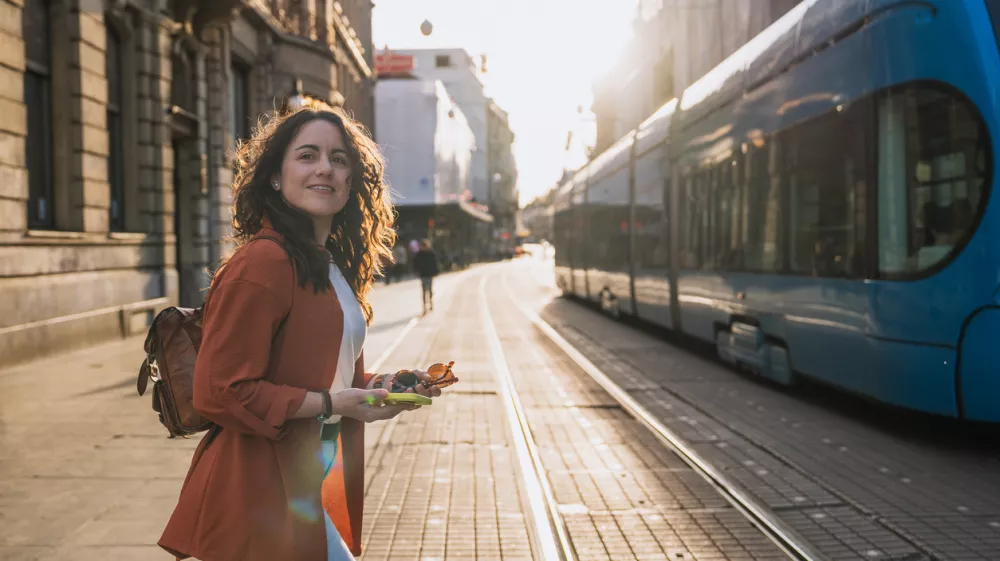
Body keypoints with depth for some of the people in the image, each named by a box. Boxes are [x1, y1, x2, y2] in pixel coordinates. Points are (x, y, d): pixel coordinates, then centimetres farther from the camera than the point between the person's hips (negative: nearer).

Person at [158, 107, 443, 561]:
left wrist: (377, 386, 5)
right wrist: (330, 404, -20)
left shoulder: (334, 266, 11)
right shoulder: (262, 262, -19)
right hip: (260, 497, -9)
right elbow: (220, 392, -20)